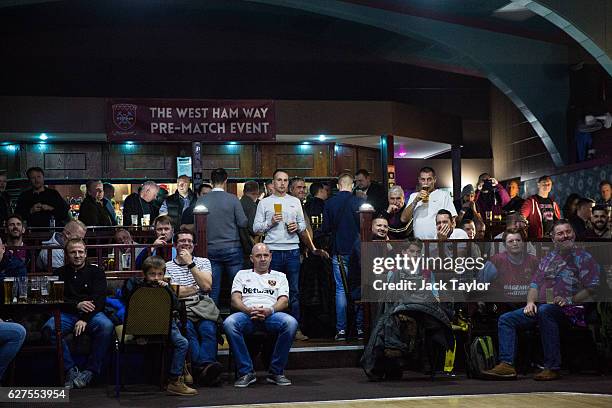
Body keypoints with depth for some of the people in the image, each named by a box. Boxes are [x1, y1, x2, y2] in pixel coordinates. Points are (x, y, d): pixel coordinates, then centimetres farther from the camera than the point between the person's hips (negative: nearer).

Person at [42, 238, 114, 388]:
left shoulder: (96, 272, 12)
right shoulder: (60, 273, 16)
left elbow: (99, 300, -1)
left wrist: (84, 319, -17)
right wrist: (77, 305, -14)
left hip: (92, 314, -1)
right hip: (67, 314, 1)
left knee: (106, 326, -34)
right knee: (49, 327, -32)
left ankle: (90, 371, -23)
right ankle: (71, 370, -24)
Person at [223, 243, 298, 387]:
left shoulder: (279, 276, 26)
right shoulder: (242, 274, 26)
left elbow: (284, 301, 10)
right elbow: (235, 299, 11)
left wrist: (270, 310, -13)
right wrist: (248, 310, -12)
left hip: (271, 314, 0)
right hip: (247, 313, 0)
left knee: (291, 322, -34)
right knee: (229, 323, -35)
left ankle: (276, 372, -21)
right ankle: (246, 372, -25)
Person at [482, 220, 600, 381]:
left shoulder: (584, 257, 6)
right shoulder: (548, 258, 25)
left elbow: (592, 288, -6)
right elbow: (535, 283, 21)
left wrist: (569, 300, -18)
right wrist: (530, 302, 2)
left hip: (568, 308, -7)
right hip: (540, 307, 7)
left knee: (545, 311, -40)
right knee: (506, 319, -7)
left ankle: (552, 368, -38)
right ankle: (506, 365, -19)